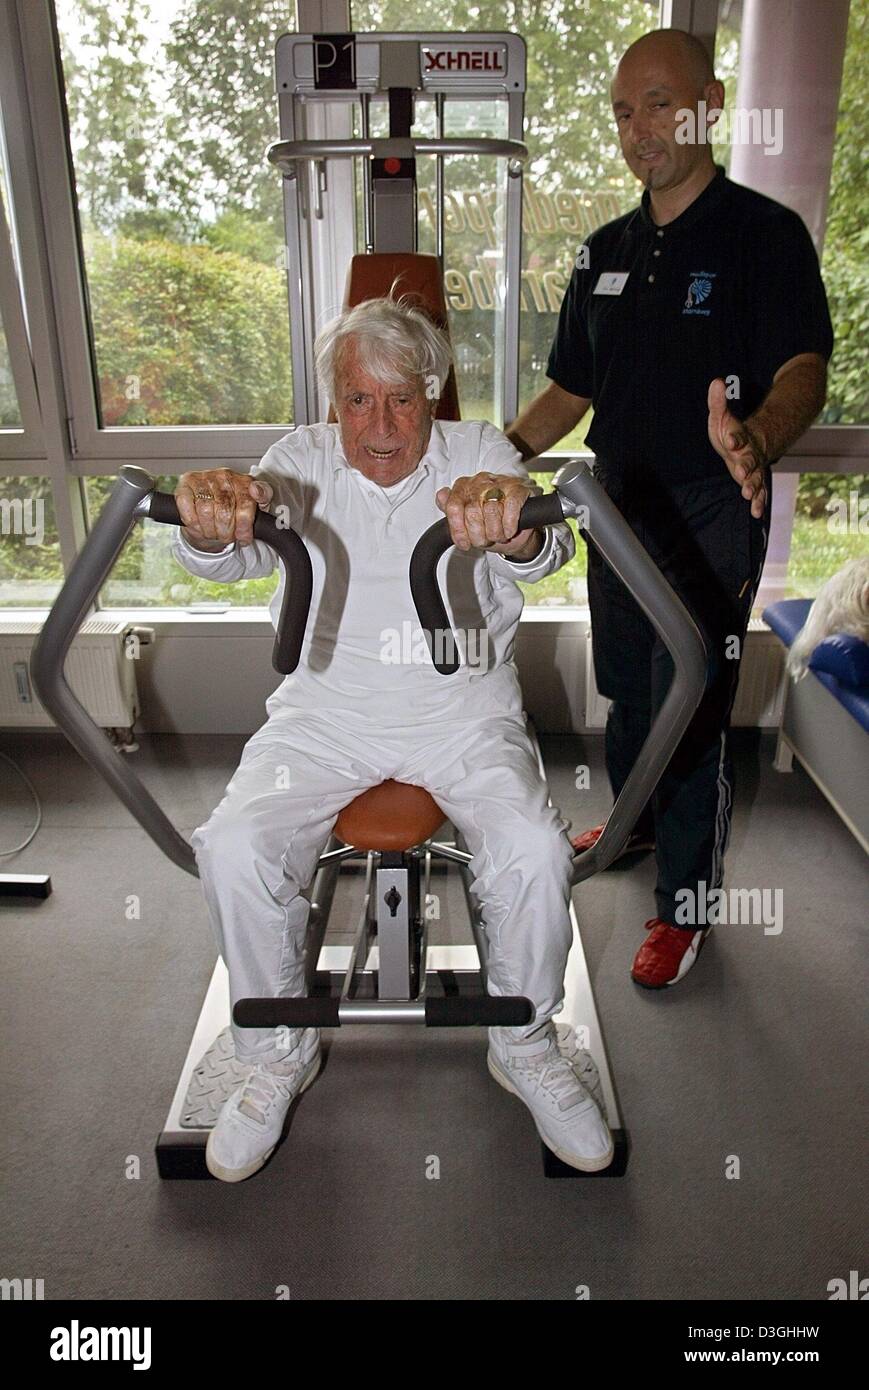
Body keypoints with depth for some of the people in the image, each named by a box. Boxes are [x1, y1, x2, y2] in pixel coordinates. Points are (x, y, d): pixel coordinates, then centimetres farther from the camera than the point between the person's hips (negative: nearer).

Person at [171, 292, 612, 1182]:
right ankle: (279, 1053, 7)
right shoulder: (302, 459, 2)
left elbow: (545, 554, -21)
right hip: (324, 714, 1)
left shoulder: (478, 454, -1)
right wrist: (210, 525, -44)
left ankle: (525, 1045, 6)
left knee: (535, 851, -24)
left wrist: (517, 529, -47)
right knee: (234, 850, -20)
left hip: (464, 712, -1)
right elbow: (235, 555, -17)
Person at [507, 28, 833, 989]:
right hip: (619, 512, 6)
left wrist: (755, 439, -40)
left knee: (691, 711, -2)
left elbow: (804, 368, -18)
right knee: (624, 685, 18)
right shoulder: (605, 252, 12)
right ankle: (637, 822, 42)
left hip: (712, 522, -6)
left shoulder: (764, 233, -6)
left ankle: (684, 904, 14)